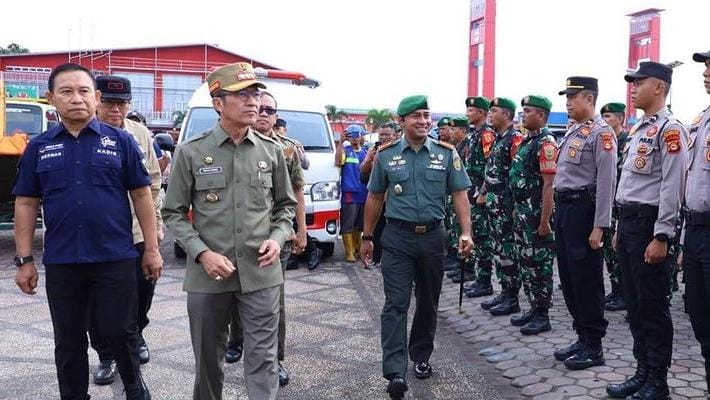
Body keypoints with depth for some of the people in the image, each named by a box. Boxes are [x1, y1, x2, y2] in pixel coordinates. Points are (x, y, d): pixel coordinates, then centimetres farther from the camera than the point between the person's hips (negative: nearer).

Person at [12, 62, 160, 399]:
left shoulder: (121, 141, 0)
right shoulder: (39, 147, 5)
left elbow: (141, 195, 1)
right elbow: (26, 204, 7)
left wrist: (152, 249, -2)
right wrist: (24, 260, 2)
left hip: (116, 258, -2)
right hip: (61, 263, 2)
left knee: (120, 332, 7)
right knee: (69, 341, 12)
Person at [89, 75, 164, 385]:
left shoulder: (141, 134, 4)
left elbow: (153, 182, 11)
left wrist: (157, 222, 9)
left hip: (138, 231, 3)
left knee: (143, 288, 14)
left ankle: (135, 334, 41)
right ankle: (106, 356, 24)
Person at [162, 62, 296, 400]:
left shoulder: (271, 151, 4)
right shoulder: (191, 152, -3)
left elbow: (285, 204, 14)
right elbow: (174, 213, 1)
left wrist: (278, 238, -5)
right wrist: (202, 253, -13)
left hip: (261, 273, 1)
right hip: (208, 275, 0)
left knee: (263, 358, 4)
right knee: (208, 358, 15)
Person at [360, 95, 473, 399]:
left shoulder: (446, 153, 1)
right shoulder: (386, 155, 1)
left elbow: (459, 194, 1)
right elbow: (375, 198, 8)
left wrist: (466, 232, -11)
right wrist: (367, 237, 9)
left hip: (432, 236, 2)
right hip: (397, 237, -1)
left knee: (428, 302, 13)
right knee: (395, 303, -7)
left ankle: (421, 357, 31)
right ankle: (395, 372, -8)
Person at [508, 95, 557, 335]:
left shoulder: (545, 143, -15)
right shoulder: (526, 142, 15)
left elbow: (548, 184, -20)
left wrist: (545, 221, -22)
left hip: (536, 214, -10)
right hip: (522, 212, 10)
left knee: (540, 264, -1)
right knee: (526, 263, 15)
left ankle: (542, 316, 8)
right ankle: (534, 308, 25)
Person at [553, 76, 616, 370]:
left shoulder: (601, 133, -11)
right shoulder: (572, 132, 16)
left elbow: (606, 183, -17)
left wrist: (599, 227, -20)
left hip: (583, 209, -9)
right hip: (563, 208, 9)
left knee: (587, 280, -1)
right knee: (568, 278, 14)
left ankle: (593, 347, 11)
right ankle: (582, 337, 26)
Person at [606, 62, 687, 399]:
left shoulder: (670, 129, -11)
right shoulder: (639, 129, 17)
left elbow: (672, 186, -17)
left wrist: (661, 237, -20)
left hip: (649, 223, -9)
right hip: (628, 222, 9)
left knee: (653, 306, 0)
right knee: (634, 303, 14)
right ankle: (642, 372, 25)